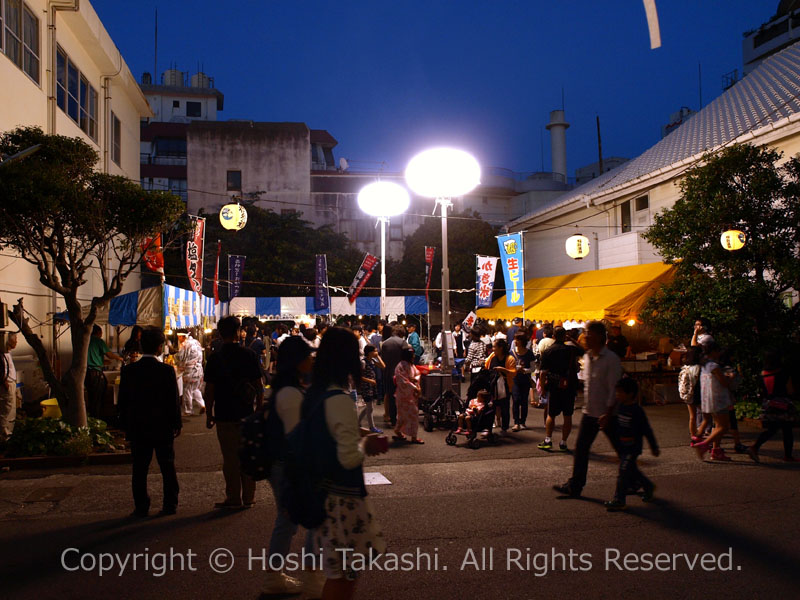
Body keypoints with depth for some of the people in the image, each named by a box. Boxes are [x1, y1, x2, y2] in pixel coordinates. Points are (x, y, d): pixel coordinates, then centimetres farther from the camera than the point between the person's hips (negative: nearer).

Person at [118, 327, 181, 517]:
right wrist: (177, 424, 3)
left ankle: (141, 506, 12)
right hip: (163, 429, -1)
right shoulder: (167, 371, -12)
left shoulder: (128, 370, -5)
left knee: (140, 469, 9)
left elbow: (122, 402, 1)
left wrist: (125, 426, 10)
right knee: (168, 468, 11)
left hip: (137, 430, 1)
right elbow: (174, 401, -8)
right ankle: (170, 504, 16)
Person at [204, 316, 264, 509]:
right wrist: (259, 409, 11)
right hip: (247, 413, 2)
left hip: (225, 415, -2)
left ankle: (234, 498, 11)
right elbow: (259, 386, 1)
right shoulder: (249, 355, -2)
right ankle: (249, 497, 17)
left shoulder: (214, 359, -6)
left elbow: (209, 390, -4)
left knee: (230, 458, 5)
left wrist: (209, 415, 6)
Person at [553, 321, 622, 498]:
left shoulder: (611, 359, -16)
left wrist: (608, 413, -21)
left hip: (607, 414, -7)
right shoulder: (587, 358, 7)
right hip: (589, 413, 7)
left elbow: (614, 389, -18)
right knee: (580, 449, 4)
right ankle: (574, 486, 10)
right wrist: (587, 403, 15)